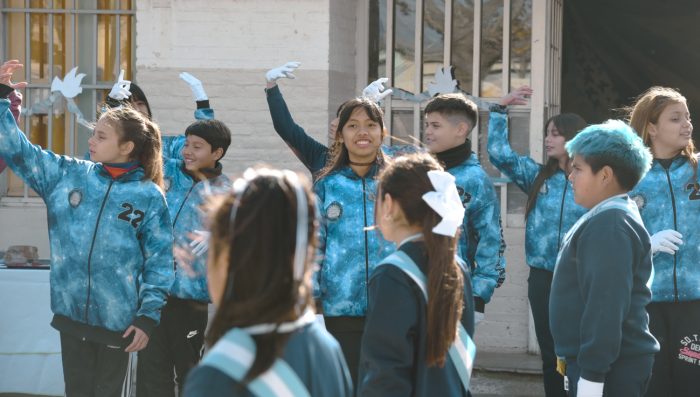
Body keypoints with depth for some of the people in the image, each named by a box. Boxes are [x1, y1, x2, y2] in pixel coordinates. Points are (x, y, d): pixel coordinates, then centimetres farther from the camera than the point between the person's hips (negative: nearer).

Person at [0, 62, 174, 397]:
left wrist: (148, 317, -9)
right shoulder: (67, 174, 4)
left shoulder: (149, 196, -4)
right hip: (71, 312, 2)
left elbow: (159, 261, -4)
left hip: (119, 319, -2)